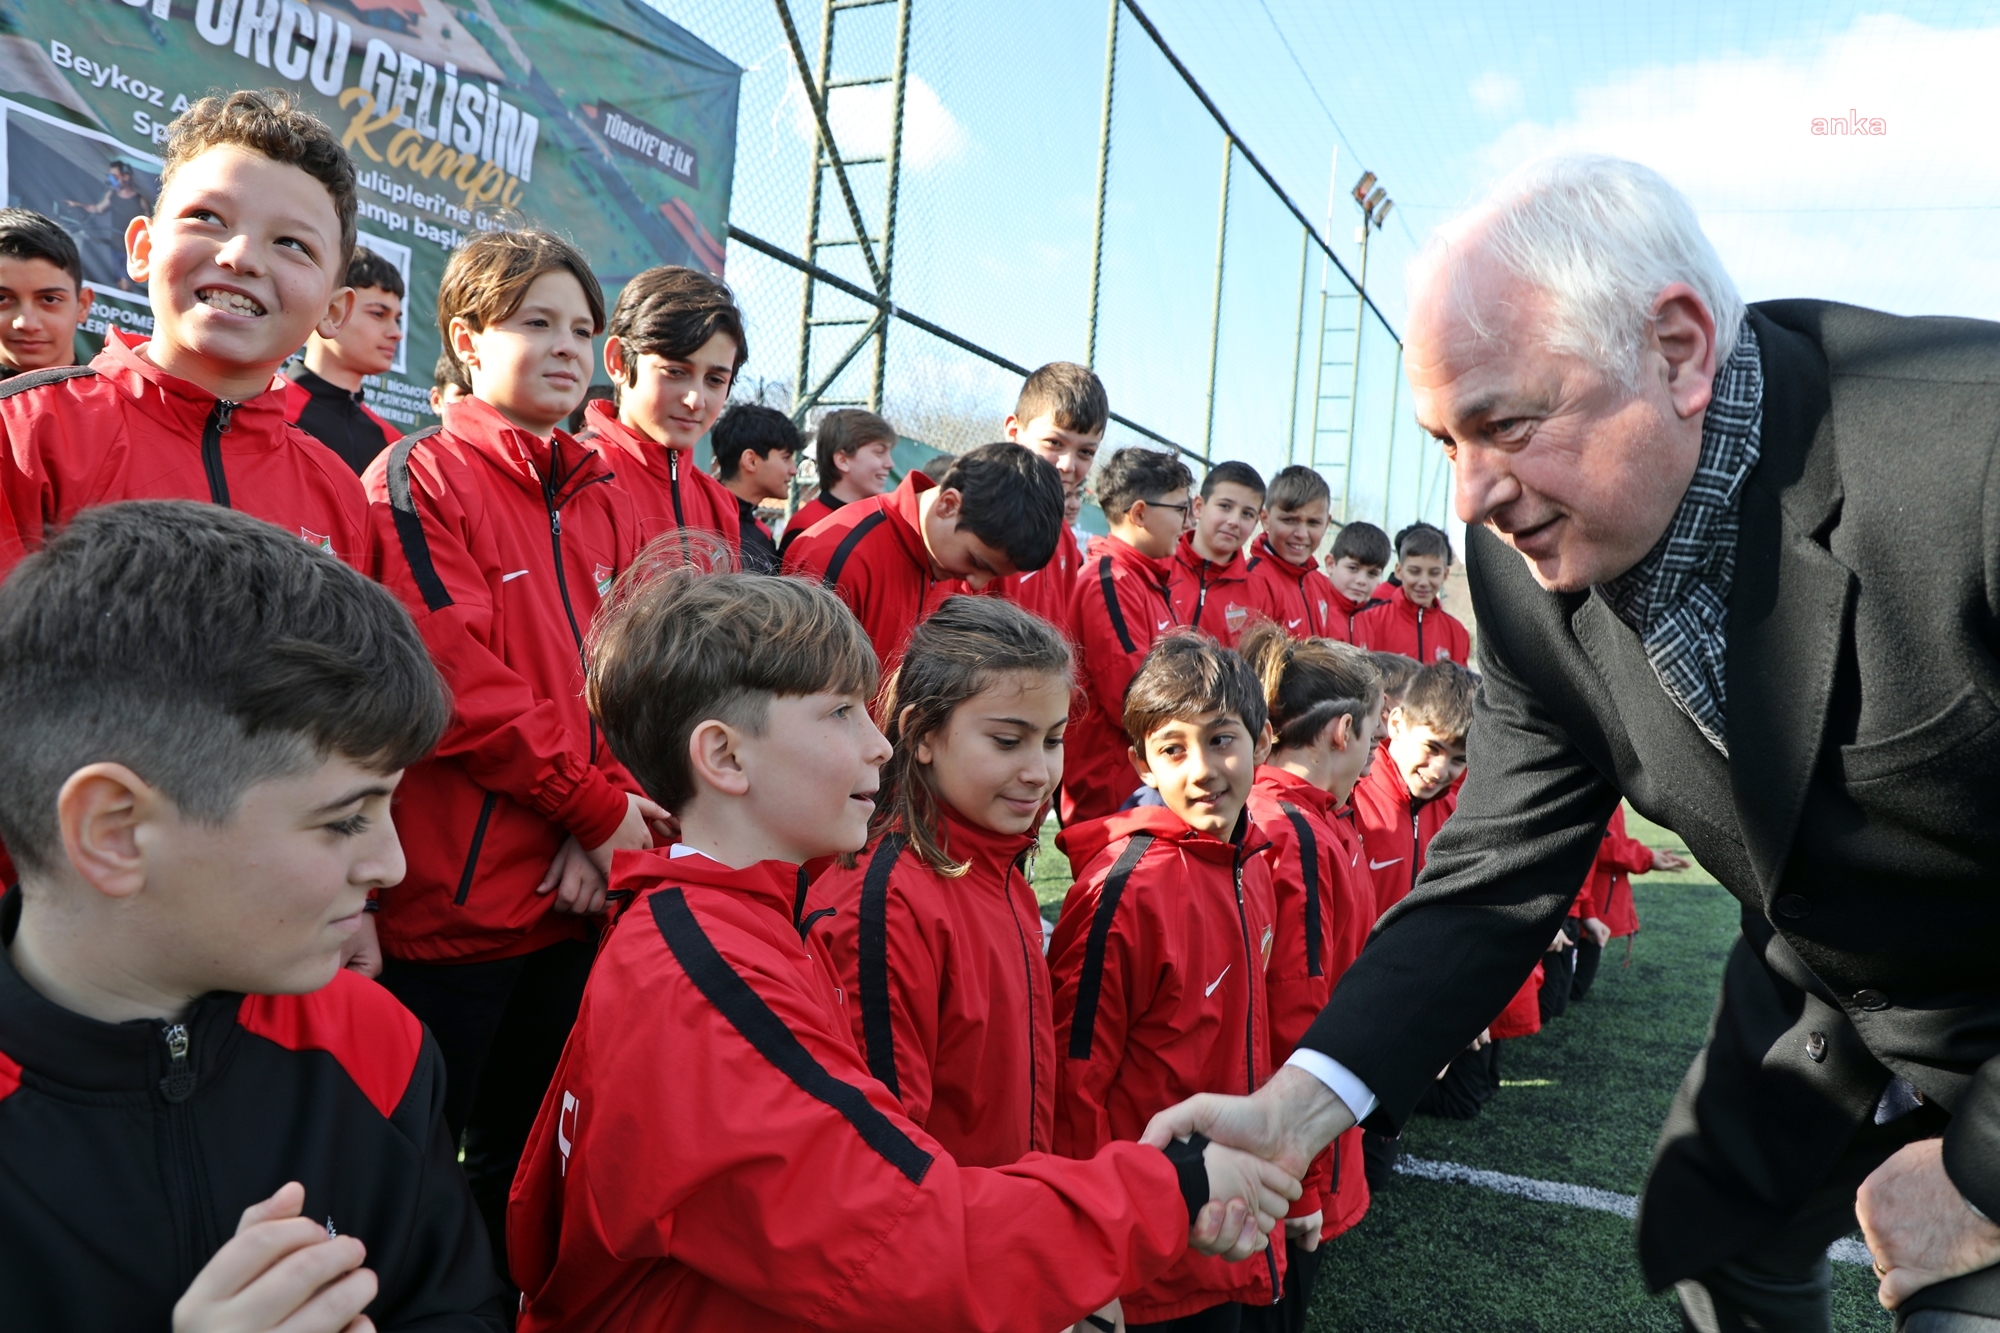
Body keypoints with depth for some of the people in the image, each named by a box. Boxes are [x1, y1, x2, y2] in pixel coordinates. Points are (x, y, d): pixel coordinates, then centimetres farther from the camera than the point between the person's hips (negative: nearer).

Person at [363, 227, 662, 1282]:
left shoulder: (605, 502, 13)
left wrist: (611, 813, -8)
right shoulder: (418, 479, -6)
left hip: (580, 889, 6)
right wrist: (597, 807, -13)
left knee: (527, 1154, 19)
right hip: (452, 891, -6)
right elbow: (454, 674, -16)